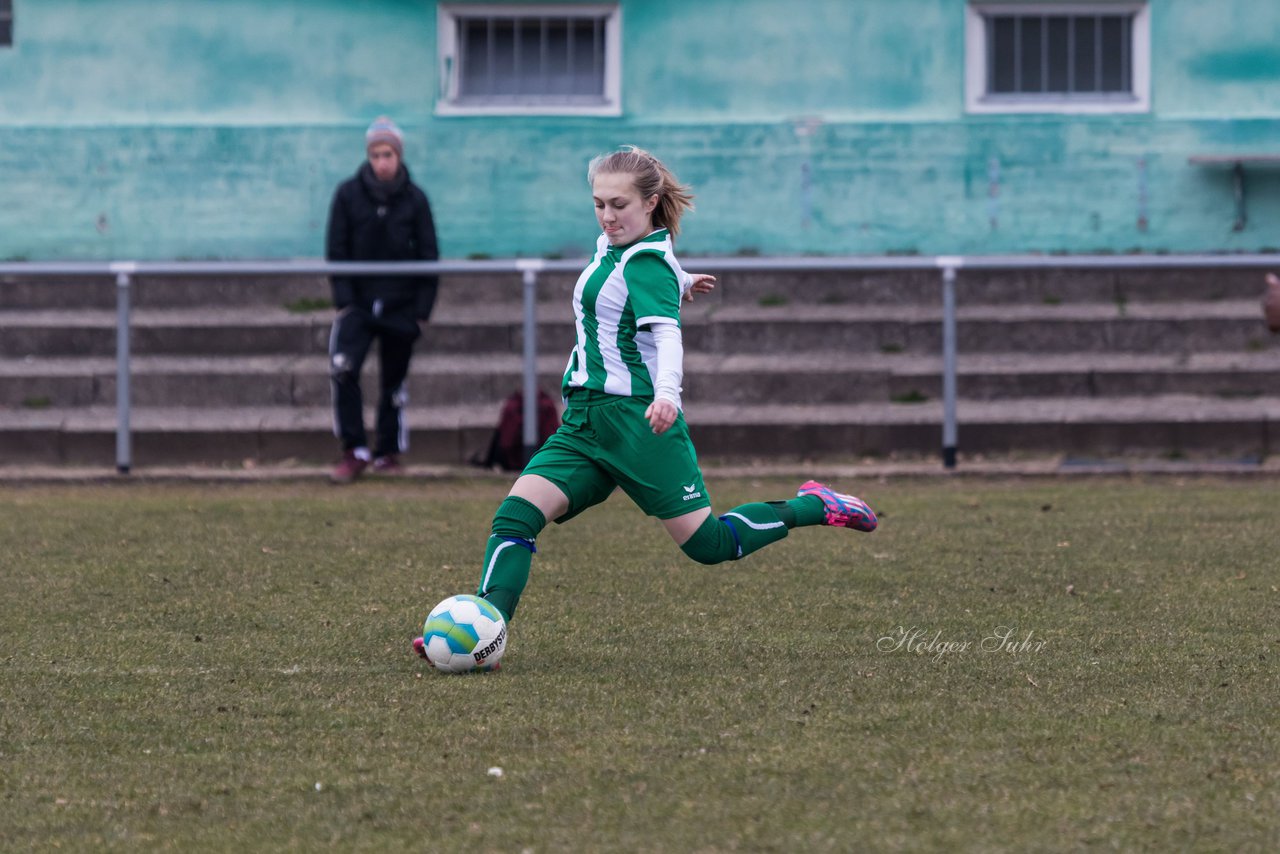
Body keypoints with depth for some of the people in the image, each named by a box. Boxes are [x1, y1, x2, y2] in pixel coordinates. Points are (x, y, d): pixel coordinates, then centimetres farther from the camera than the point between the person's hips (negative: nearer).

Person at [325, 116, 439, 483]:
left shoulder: (414, 199, -1)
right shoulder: (348, 194, -2)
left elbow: (428, 256, 3)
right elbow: (336, 250, 0)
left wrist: (422, 310, -2)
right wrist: (343, 300, -9)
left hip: (401, 306, 1)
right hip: (358, 303, -1)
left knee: (394, 381, 8)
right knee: (342, 369, -20)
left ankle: (388, 452, 22)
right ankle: (354, 450, -14)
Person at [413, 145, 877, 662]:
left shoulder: (647, 262, -13)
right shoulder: (613, 249, 12)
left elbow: (666, 332, -29)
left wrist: (666, 393, -44)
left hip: (636, 417, -8)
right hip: (585, 422, 8)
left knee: (707, 543, -4)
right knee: (515, 516, -11)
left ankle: (813, 508, 16)